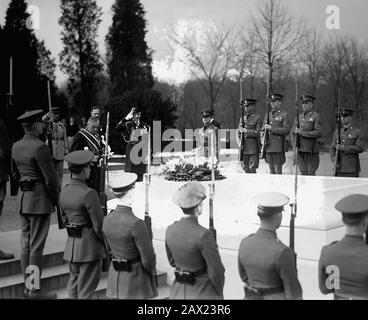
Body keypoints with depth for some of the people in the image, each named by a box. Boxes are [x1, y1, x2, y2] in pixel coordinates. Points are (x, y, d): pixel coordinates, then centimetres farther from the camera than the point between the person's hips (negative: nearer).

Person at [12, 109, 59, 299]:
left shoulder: (16, 147, 8)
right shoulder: (39, 147, -17)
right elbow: (50, 178, -16)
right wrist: (56, 200, -4)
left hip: (22, 198, 8)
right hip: (39, 198, -8)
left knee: (25, 243, 13)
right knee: (36, 245, -2)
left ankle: (27, 285, 22)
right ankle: (35, 289, 4)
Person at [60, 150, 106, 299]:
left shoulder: (64, 191, 4)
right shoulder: (88, 193, -19)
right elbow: (99, 225, -18)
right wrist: (108, 243, -2)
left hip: (71, 243, 7)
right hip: (89, 243, -7)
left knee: (73, 284, 19)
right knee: (86, 291, 3)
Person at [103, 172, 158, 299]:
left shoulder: (107, 220, -4)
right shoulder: (136, 223, -25)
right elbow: (148, 257, -18)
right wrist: (151, 271, 2)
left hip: (115, 277, 7)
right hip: (135, 277, -7)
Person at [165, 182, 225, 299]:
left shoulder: (170, 230, -5)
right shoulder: (203, 235, -25)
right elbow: (216, 271, -18)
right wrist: (219, 293, -1)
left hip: (178, 291, 6)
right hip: (203, 294, -6)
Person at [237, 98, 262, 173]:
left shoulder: (257, 118, -1)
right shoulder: (242, 118, 15)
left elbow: (258, 132, -7)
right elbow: (238, 132, 14)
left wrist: (246, 131, -13)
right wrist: (239, 143, 0)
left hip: (253, 147, -5)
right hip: (243, 147, 5)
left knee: (252, 169, -6)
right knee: (246, 169, 7)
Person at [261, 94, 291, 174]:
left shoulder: (284, 115, -1)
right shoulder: (267, 115, 17)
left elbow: (287, 130, -10)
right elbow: (263, 129, 23)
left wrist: (271, 128, -15)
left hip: (278, 147, -5)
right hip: (268, 147, 5)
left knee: (278, 170, -6)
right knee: (271, 171, 8)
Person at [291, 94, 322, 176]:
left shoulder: (316, 116, -1)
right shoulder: (299, 117, 17)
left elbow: (319, 133, -12)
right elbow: (293, 131, 19)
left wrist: (303, 133, -14)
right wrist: (296, 131, -4)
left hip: (311, 150, -5)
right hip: (299, 149, 5)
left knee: (310, 173, -4)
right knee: (303, 172, 7)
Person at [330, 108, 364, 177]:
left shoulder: (358, 132, 0)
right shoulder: (337, 131, 13)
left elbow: (360, 148, -11)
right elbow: (332, 148, 12)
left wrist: (343, 148, -17)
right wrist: (333, 158, -8)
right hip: (339, 168, 4)